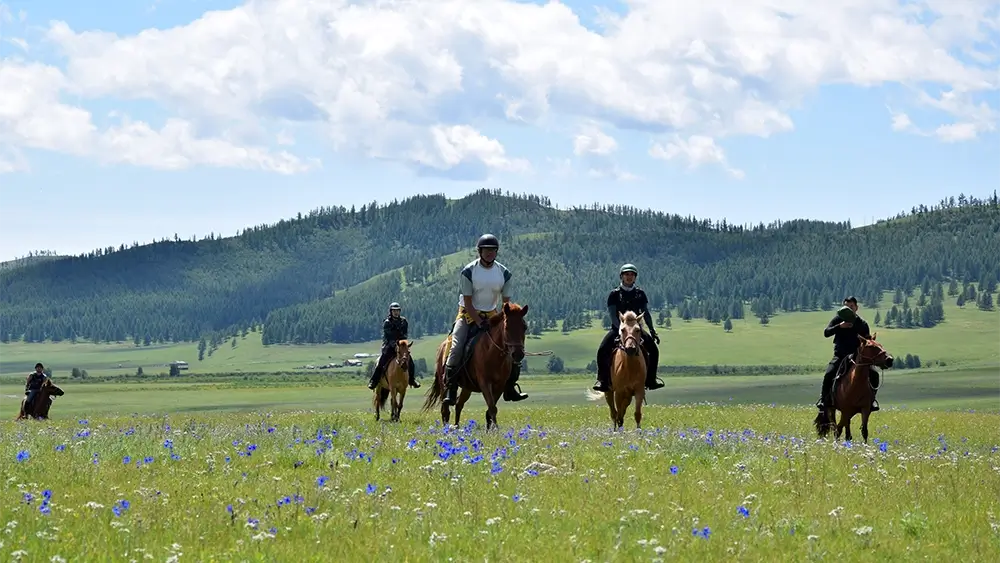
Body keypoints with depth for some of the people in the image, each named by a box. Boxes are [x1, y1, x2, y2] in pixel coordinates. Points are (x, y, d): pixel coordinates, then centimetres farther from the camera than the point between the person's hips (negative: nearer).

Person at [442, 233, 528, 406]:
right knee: (456, 348, -23)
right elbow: (468, 302, -15)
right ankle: (450, 391, -20)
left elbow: (506, 302, 1)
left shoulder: (504, 273, -3)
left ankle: (510, 388, 4)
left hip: (492, 315, 4)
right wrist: (479, 323, -25)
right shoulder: (468, 272, -14)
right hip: (468, 314, -4)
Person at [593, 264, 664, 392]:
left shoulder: (640, 293, 5)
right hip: (618, 328, -2)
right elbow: (613, 315, -10)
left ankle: (651, 379, -2)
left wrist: (652, 330, -4)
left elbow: (645, 313, 7)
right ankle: (603, 380, -12)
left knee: (653, 349, -15)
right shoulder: (614, 294, -4)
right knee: (602, 351, -24)